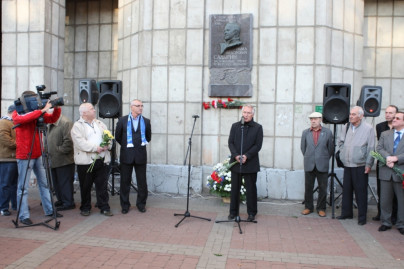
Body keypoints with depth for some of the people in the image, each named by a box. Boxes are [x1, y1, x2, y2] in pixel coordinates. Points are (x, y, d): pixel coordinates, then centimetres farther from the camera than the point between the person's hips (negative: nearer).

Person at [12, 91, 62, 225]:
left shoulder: (38, 113, 10)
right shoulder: (17, 114, -5)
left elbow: (52, 119, 9)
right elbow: (24, 119, -27)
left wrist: (57, 108, -9)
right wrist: (42, 110, -29)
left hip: (38, 155, 6)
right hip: (25, 156, -6)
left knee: (44, 184, 11)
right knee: (23, 187, -2)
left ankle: (49, 210, 20)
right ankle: (23, 215, 6)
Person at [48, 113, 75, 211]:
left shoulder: (66, 123, -14)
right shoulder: (50, 125, 17)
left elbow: (69, 142, -21)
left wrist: (60, 150, -15)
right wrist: (48, 151, 15)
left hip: (64, 161, -9)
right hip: (54, 160, 9)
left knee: (65, 182, -3)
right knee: (56, 183, 16)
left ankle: (68, 203, 7)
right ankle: (61, 200, 29)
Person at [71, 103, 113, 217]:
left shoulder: (100, 124, 16)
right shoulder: (77, 126, -2)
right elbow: (80, 143, -15)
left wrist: (107, 145, -11)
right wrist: (96, 148, -20)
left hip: (102, 160, 4)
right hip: (85, 161, -4)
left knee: (102, 186, 6)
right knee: (85, 187, 8)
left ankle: (104, 207, 15)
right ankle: (85, 208, 22)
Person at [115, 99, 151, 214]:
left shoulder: (146, 121, 3)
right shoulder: (123, 121, 1)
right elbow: (117, 137, 11)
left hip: (141, 156, 1)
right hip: (126, 156, 0)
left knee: (142, 182, 6)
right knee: (125, 181, 7)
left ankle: (141, 204, 22)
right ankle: (125, 205, 20)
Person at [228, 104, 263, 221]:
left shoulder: (258, 127, 1)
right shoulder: (235, 126, 9)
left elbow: (258, 145, -5)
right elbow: (230, 143, 4)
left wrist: (246, 156, -16)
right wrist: (236, 155, -12)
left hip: (250, 164, -2)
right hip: (235, 163, 3)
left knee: (251, 189, 5)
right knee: (234, 189, 9)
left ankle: (251, 213, 17)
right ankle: (233, 212, 20)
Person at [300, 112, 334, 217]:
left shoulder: (327, 132, 1)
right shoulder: (305, 132, 6)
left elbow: (330, 148, 6)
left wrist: (325, 159, 9)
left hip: (322, 165, -1)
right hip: (309, 165, 1)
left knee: (323, 188, 4)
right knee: (308, 187, 6)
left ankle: (321, 208, 16)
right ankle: (308, 207, 18)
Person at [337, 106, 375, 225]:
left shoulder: (368, 128, -6)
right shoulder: (346, 127, 8)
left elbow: (371, 148, -6)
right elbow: (340, 141, 22)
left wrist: (368, 164, -9)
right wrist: (344, 152, 10)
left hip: (360, 166, -5)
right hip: (347, 165, 5)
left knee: (361, 192, 1)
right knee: (346, 190, 11)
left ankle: (362, 216, 12)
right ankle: (346, 213, 24)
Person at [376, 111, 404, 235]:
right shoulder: (385, 134, 11)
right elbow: (379, 148, 0)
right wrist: (387, 157, -17)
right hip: (386, 172, 3)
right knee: (385, 199, 8)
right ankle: (386, 222, 22)